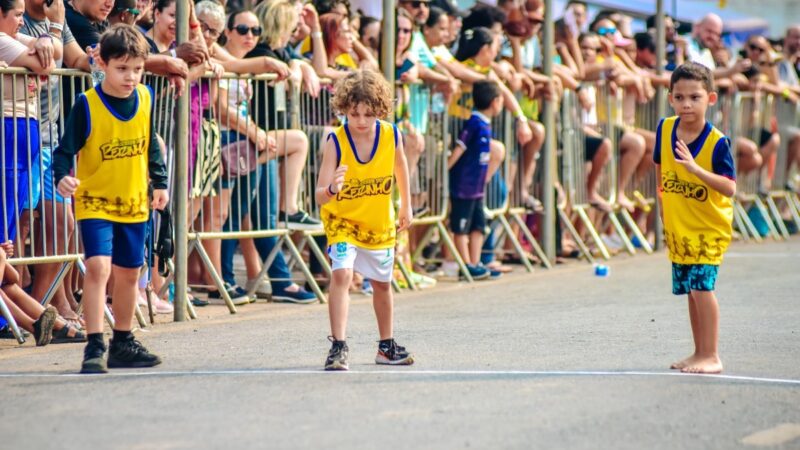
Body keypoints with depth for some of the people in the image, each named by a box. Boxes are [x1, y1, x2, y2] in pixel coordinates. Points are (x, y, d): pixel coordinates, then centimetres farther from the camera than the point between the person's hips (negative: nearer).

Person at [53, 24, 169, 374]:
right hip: (95, 200, -5)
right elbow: (66, 149, -15)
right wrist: (63, 176, -33)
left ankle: (123, 344, 29)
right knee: (98, 266, -20)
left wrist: (159, 182, 16)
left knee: (129, 273, 14)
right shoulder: (87, 106, -16)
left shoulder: (145, 98, -1)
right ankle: (94, 347, -16)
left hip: (134, 202, 5)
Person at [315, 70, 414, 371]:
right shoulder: (335, 142, -27)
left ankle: (387, 346, 35)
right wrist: (331, 190, -54)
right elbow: (320, 196, -32)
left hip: (380, 221, 4)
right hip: (342, 219, -4)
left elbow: (400, 166, 6)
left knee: (382, 283, 17)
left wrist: (406, 205, 13)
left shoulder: (391, 135, -18)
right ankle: (338, 346, -21)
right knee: (341, 273, -24)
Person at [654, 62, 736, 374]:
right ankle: (700, 353, 23)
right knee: (690, 290, 12)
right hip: (677, 227, 6)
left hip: (709, 228, -6)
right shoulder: (665, 129, -4)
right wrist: (663, 197, 14)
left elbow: (730, 188, -25)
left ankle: (711, 357, -9)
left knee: (702, 286, -15)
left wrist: (695, 168, -35)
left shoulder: (717, 142, -19)